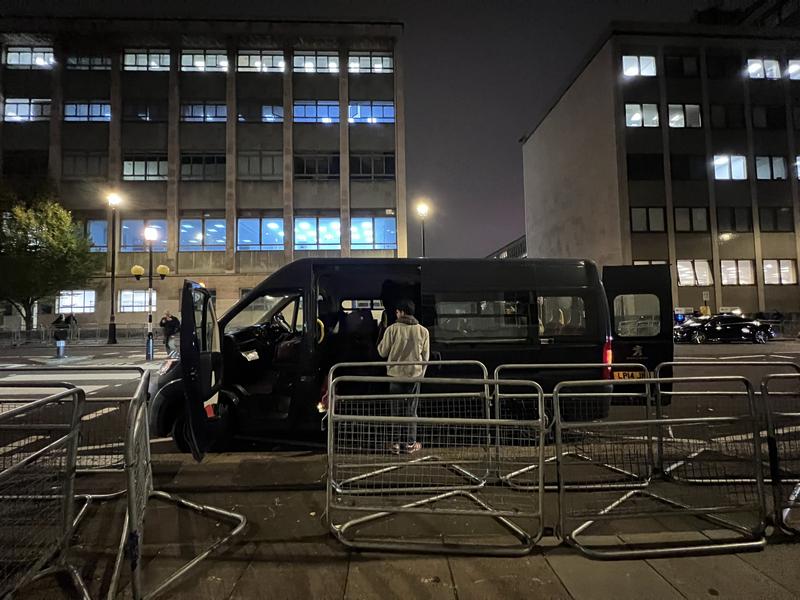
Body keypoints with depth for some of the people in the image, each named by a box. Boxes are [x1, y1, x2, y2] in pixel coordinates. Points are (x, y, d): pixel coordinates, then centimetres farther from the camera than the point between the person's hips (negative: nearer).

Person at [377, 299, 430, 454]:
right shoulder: (423, 331, -2)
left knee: (397, 410, 9)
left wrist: (382, 342, 16)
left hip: (395, 374, -1)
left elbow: (383, 352, -3)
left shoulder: (392, 329, -10)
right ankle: (410, 443, 15)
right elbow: (425, 356, 4)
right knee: (411, 411, 11)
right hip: (415, 374, 2)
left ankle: (396, 443, 12)